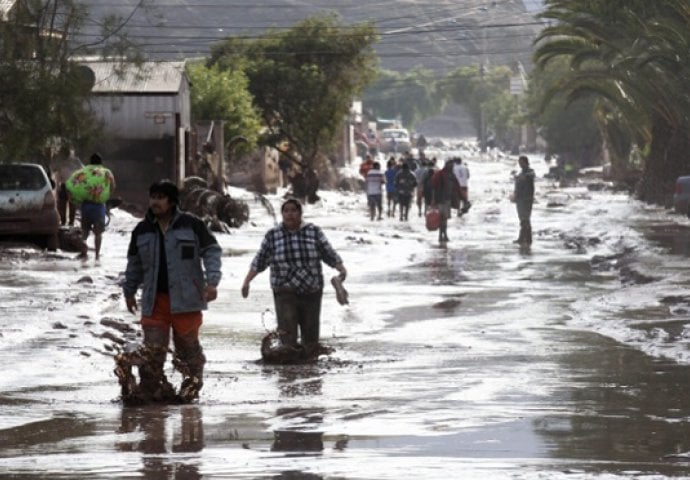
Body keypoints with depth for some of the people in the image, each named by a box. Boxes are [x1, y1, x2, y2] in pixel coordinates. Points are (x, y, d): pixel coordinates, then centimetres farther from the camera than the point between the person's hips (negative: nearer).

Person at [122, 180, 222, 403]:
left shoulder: (192, 225, -1)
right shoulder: (142, 230, 12)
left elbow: (211, 251, 3)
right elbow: (134, 263, 23)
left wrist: (211, 281, -8)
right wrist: (129, 291, 26)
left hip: (186, 299, -3)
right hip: (154, 300, 3)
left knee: (188, 346, 3)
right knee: (152, 349, -6)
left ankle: (192, 387, 16)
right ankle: (154, 389, -1)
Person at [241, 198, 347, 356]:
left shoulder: (314, 232, 4)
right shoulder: (272, 235, 4)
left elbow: (329, 254, 6)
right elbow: (259, 261, 8)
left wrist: (341, 269, -10)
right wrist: (247, 281, 2)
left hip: (311, 291, 1)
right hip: (285, 292, -1)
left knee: (311, 332, 5)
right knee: (287, 334, -14)